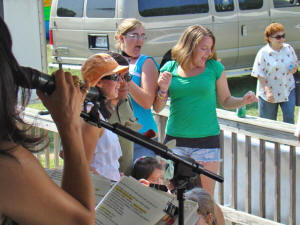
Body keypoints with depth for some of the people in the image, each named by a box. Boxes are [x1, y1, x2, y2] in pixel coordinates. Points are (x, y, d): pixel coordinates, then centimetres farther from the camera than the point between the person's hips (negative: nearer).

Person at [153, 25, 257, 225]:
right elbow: (158, 108, 6)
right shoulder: (170, 68, 3)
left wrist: (244, 101, -11)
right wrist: (163, 89, -13)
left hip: (206, 141, -1)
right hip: (175, 140, 1)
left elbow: (225, 101, 8)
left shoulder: (215, 68, 1)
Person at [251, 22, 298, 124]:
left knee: (289, 118, -3)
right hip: (269, 94, -3)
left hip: (287, 90, 3)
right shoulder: (263, 53, -13)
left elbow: (295, 63, 16)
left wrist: (294, 68, -10)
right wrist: (267, 91, -21)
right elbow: (260, 75, -13)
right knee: (268, 121, 9)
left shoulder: (288, 49, 1)